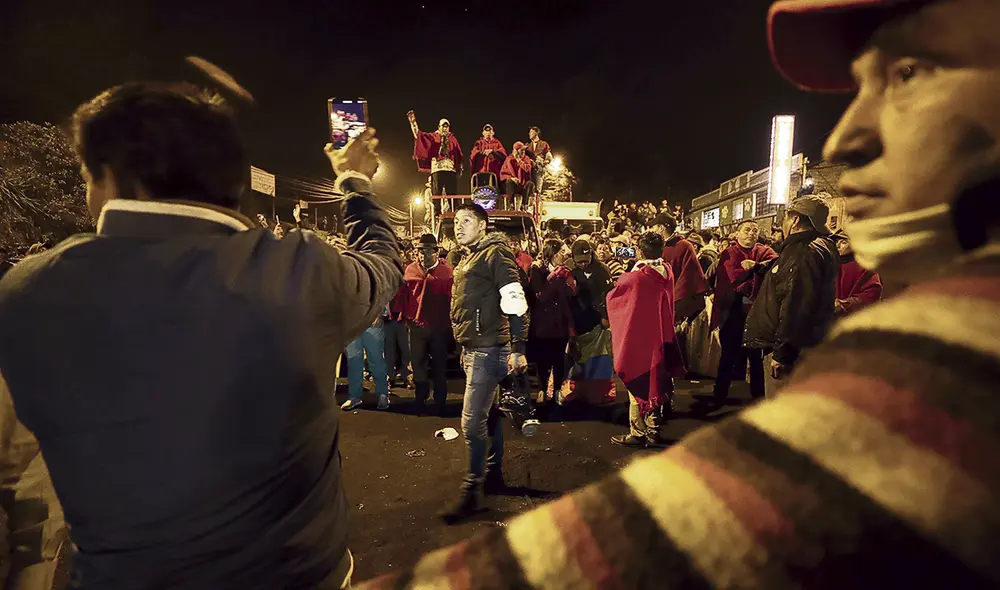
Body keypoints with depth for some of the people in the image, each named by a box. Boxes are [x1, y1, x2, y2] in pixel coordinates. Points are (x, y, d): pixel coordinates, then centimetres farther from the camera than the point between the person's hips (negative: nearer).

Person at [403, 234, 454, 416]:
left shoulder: (447, 271, -6)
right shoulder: (411, 270, 3)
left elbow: (452, 298, -6)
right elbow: (404, 296, 6)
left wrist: (449, 323, -6)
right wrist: (407, 318, 3)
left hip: (439, 326, -2)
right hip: (417, 325, 2)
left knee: (439, 365, 10)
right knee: (418, 363, 12)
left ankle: (440, 401, 25)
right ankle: (420, 399, 28)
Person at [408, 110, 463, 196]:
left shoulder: (453, 139, 19)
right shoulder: (433, 137, 16)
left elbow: (459, 155, 16)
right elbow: (419, 135, 6)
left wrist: (460, 168, 8)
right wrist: (413, 121, -4)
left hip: (451, 169, 1)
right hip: (437, 169, -1)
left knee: (452, 195, -4)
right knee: (436, 195, -5)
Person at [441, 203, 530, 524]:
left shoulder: (495, 254, -11)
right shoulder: (468, 259, 17)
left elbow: (515, 302, -19)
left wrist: (518, 349, -23)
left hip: (488, 350, -9)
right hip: (473, 350, 9)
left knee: (472, 422, -6)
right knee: (489, 414, 18)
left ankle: (471, 493, 8)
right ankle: (494, 475, 32)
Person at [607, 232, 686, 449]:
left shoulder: (635, 278, -22)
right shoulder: (667, 273, -5)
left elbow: (612, 297, -4)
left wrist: (620, 281, 16)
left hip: (638, 338, -5)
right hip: (661, 337, 6)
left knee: (638, 384, 7)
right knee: (656, 383, 16)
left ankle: (638, 433, 16)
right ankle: (653, 430, 27)